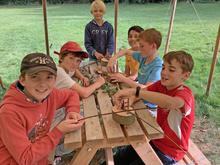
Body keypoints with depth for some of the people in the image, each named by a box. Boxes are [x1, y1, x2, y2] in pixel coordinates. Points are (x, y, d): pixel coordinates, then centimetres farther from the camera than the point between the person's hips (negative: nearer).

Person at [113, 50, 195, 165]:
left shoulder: (185, 94, -27)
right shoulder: (161, 85, -6)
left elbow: (169, 102, -49)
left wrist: (134, 91, -52)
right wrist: (128, 98, -33)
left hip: (170, 151, -6)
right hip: (155, 139, 6)